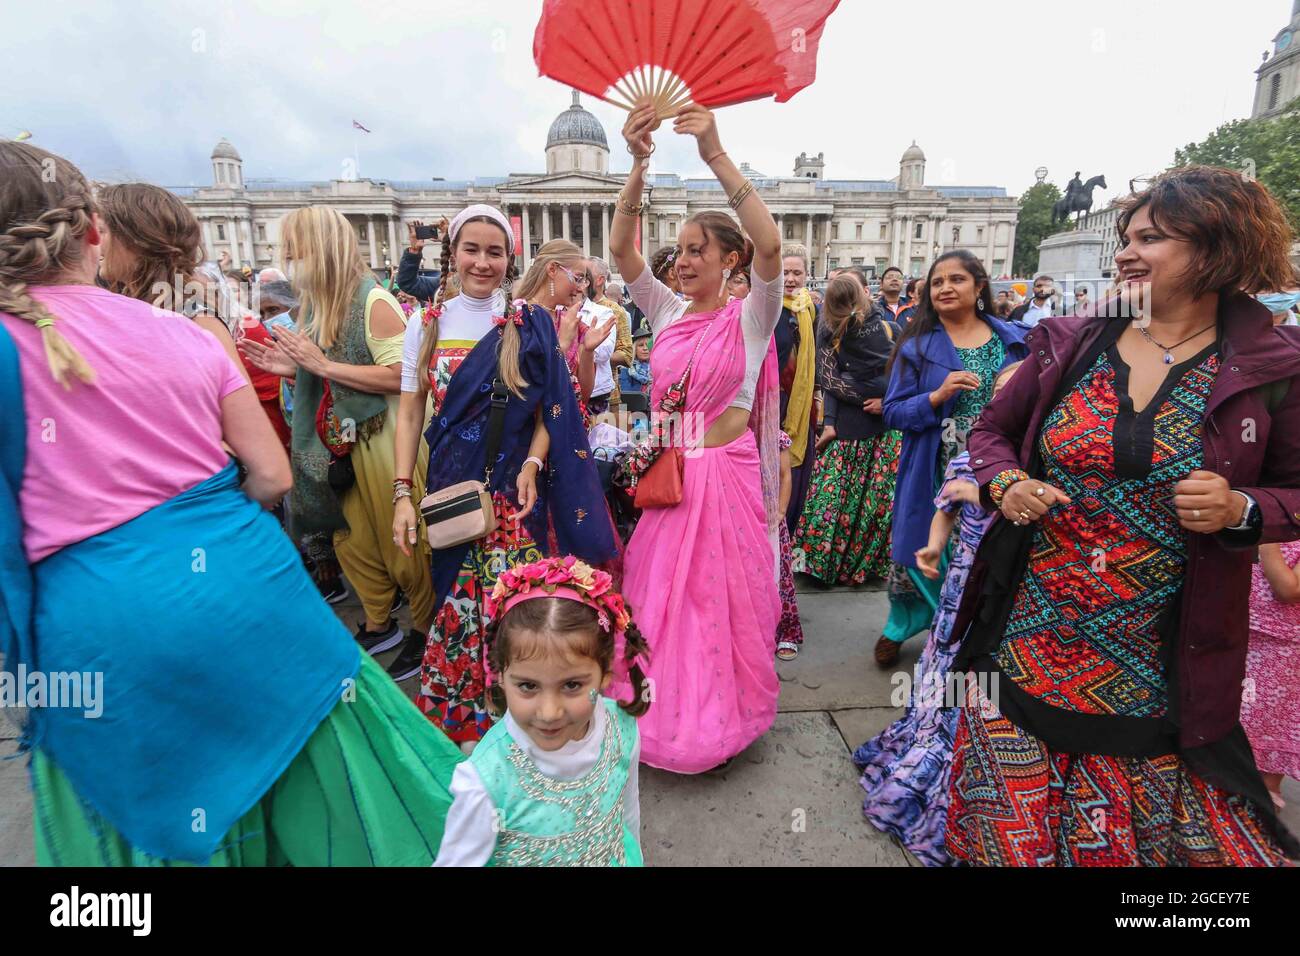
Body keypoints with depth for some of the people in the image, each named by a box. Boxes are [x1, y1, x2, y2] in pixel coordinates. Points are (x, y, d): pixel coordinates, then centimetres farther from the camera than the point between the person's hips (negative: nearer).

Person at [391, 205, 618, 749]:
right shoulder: (427, 325, 5)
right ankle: (457, 717, 31)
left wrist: (531, 466, -17)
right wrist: (402, 494, -2)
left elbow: (549, 409, -1)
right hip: (450, 485, 3)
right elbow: (410, 414, 5)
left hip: (513, 485, -2)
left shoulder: (530, 323, -1)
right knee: (455, 598, 11)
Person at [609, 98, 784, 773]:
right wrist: (638, 166, -18)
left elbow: (770, 245, -23)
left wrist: (716, 155, -27)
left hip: (727, 475, -4)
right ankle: (664, 711, 33)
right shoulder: (667, 312, 6)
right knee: (660, 598, 12)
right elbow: (620, 249, -5)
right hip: (666, 473, 4)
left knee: (723, 600, 7)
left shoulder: (750, 317, -5)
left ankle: (722, 713, 30)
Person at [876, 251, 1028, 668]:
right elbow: (893, 413, -5)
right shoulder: (918, 345, 0)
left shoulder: (1012, 339, 6)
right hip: (934, 476, -1)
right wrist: (938, 395, -19)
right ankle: (898, 628, 32)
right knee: (922, 551, 6)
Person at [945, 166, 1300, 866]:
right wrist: (1004, 482, -10)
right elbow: (992, 430, 11)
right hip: (1027, 642, 1)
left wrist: (1241, 510, -16)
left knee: (1144, 832, 16)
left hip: (1159, 663, -1)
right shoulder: (1068, 347, 1)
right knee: (1010, 828, 14)